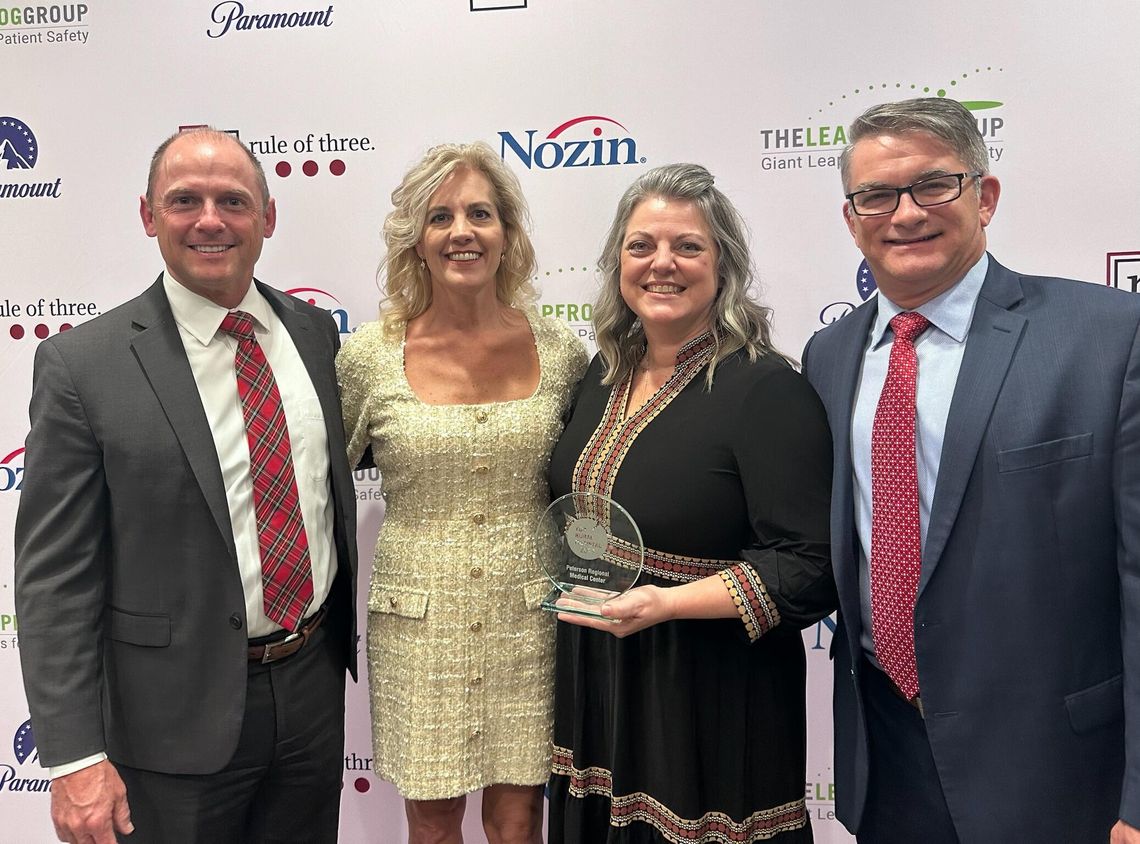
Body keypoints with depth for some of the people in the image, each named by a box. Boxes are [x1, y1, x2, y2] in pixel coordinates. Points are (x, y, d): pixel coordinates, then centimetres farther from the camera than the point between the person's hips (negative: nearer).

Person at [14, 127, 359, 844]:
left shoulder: (315, 332, 1)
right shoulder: (82, 364, -12)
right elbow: (53, 578, -12)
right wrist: (75, 758, -14)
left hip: (316, 685, 4)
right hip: (178, 716, -4)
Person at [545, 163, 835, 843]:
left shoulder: (768, 389, -17)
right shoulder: (607, 372, 4)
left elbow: (812, 569, -21)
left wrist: (669, 602, -28)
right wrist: (571, 586, 7)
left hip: (711, 703, -6)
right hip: (594, 684, 7)